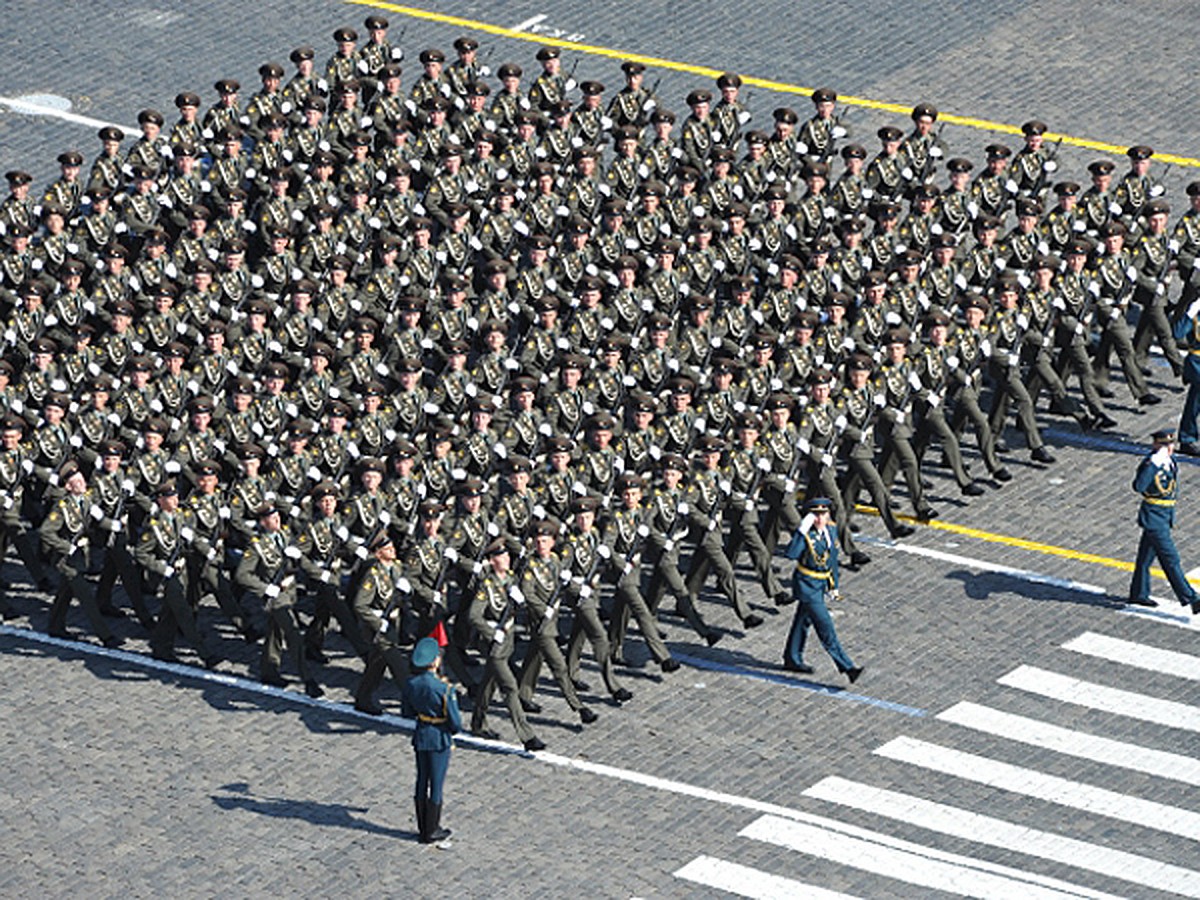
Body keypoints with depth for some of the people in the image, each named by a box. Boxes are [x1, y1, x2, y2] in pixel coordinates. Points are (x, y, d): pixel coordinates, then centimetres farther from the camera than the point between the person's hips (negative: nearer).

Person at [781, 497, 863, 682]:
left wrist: (834, 585, 15)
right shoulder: (806, 535, -23)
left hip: (820, 584, 8)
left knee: (804, 621, 22)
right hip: (806, 585, -8)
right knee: (825, 626, -5)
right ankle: (846, 667, -5)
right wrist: (802, 531, -46)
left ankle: (792, 660, 37)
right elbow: (791, 554, -41)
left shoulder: (831, 530, -1)